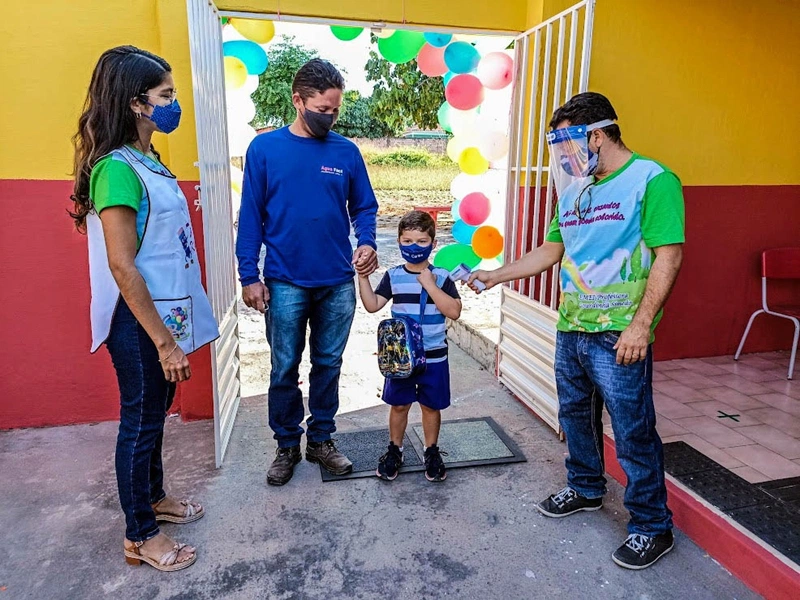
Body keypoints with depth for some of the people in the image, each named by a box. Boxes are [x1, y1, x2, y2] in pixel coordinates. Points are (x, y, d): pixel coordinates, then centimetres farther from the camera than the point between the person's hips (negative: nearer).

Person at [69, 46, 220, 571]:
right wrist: (164, 341, -21)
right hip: (140, 321, -9)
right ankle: (140, 537, 26)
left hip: (163, 311, 9)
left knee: (156, 412, 22)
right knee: (140, 421, 6)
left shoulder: (146, 161, 9)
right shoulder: (117, 169, -19)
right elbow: (122, 267, -22)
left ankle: (154, 497, 43)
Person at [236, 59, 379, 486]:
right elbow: (251, 217, -2)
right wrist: (249, 276, -6)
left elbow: (364, 207, 8)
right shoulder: (265, 148, -2)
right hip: (285, 283, -2)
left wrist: (367, 242, -13)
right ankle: (287, 446, 28)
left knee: (328, 365, 13)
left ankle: (321, 440, 30)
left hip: (338, 283, 2)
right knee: (285, 369, 9)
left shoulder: (346, 152, 2)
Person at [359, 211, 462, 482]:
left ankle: (432, 452, 31)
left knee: (431, 406, 12)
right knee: (399, 404, 13)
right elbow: (372, 305, -4)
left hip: (434, 357, -1)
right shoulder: (393, 276, -1)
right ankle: (395, 450, 32)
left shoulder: (441, 277, -6)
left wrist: (429, 284, -22)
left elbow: (454, 311, -17)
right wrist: (363, 277, -14)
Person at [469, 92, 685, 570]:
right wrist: (494, 276, 14)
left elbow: (668, 256, -15)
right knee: (576, 416, 20)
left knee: (633, 433, 2)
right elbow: (551, 250, 18)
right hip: (571, 329, 8)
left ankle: (652, 527, 22)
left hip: (619, 337, -7)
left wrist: (640, 325, -20)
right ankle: (586, 490, 42)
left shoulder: (651, 180, -10)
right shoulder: (574, 190, 12)